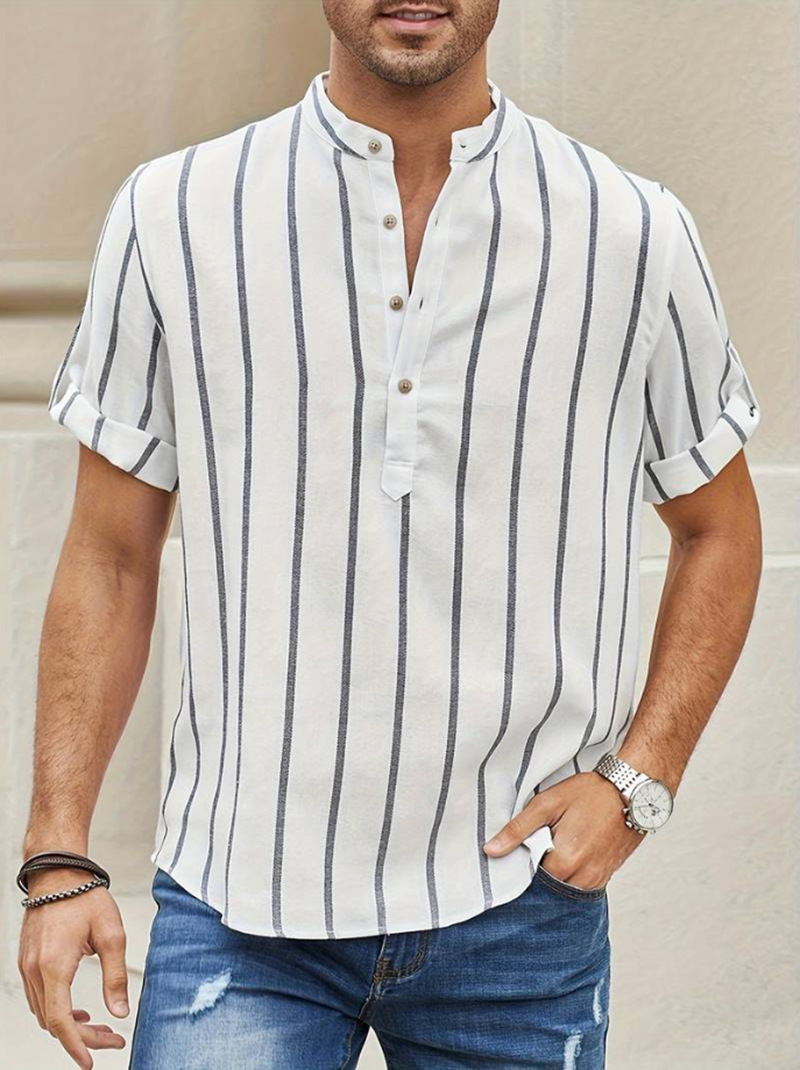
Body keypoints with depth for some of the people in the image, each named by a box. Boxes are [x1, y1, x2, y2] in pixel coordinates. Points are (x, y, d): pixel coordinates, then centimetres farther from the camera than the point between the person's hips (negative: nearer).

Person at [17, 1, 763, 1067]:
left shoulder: (636, 235, 0)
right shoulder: (172, 217, 0)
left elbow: (718, 531, 13)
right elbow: (111, 557, 5)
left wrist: (638, 781, -1)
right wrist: (59, 855, -1)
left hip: (520, 909, 1)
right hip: (240, 908, -1)